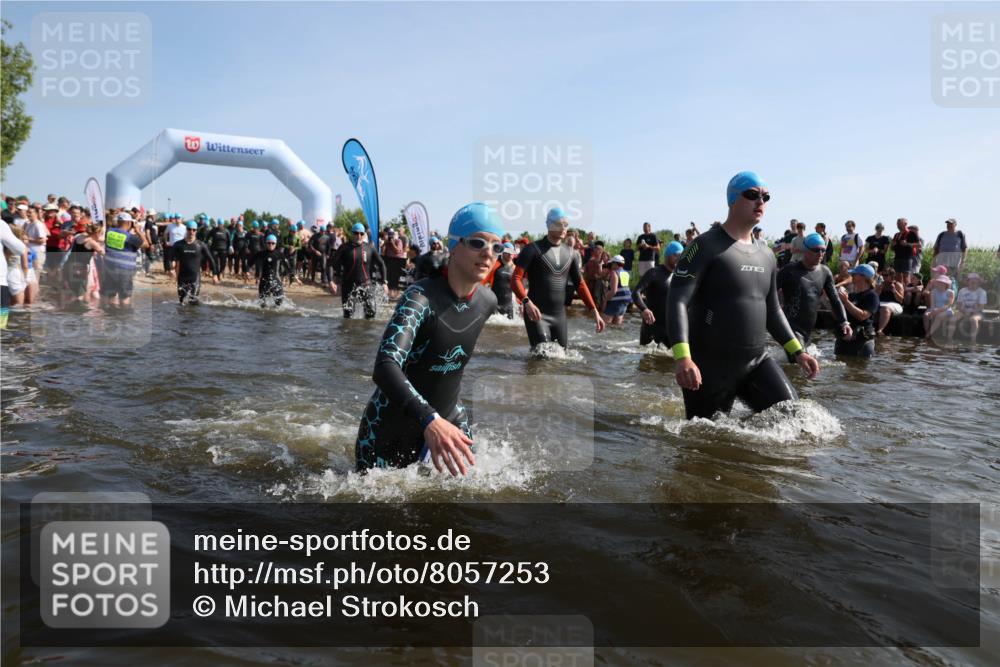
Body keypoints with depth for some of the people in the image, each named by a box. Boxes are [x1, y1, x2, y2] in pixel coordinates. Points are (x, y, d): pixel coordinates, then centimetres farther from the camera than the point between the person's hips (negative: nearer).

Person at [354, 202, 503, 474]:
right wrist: (429, 421, -57)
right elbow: (385, 366, -43)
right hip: (392, 424, -5)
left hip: (448, 418, 5)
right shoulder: (420, 297, -28)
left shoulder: (488, 301, -7)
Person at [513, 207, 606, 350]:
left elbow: (580, 284, 14)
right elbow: (516, 279, -12)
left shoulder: (571, 254, 10)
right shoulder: (533, 250, -6)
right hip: (537, 314, -6)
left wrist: (595, 311, 5)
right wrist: (527, 302, -30)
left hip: (559, 315, 6)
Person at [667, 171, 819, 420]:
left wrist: (798, 351, 14)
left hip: (758, 361, 6)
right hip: (711, 367, -6)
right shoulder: (706, 246, -10)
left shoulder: (766, 255, 13)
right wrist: (683, 358, -33)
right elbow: (677, 301, -20)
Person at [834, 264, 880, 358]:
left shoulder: (872, 296, -6)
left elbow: (862, 316, -20)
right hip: (843, 339, 7)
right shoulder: (851, 295, 16)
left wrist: (846, 301, -21)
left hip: (862, 340, -7)